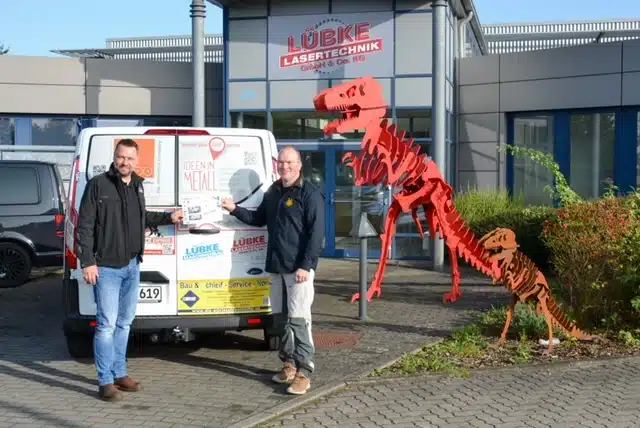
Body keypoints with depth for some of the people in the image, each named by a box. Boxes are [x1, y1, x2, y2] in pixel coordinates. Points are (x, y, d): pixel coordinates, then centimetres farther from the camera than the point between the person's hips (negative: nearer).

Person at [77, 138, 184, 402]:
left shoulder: (137, 186, 11)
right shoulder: (98, 185, -10)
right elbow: (84, 226, -11)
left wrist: (168, 217, 25)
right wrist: (88, 262, -16)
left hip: (132, 266, 7)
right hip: (107, 268, -7)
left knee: (124, 323, 15)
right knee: (107, 324, -6)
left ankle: (120, 374, 26)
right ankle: (106, 382, 1)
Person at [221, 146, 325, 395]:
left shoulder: (309, 193, -8)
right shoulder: (273, 192, 15)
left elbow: (316, 232, -13)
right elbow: (259, 219, 26)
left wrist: (306, 265, -19)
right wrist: (235, 210, 11)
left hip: (299, 268, -8)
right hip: (276, 267, 8)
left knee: (299, 319, -9)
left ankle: (304, 372, -6)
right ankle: (289, 363, 25)